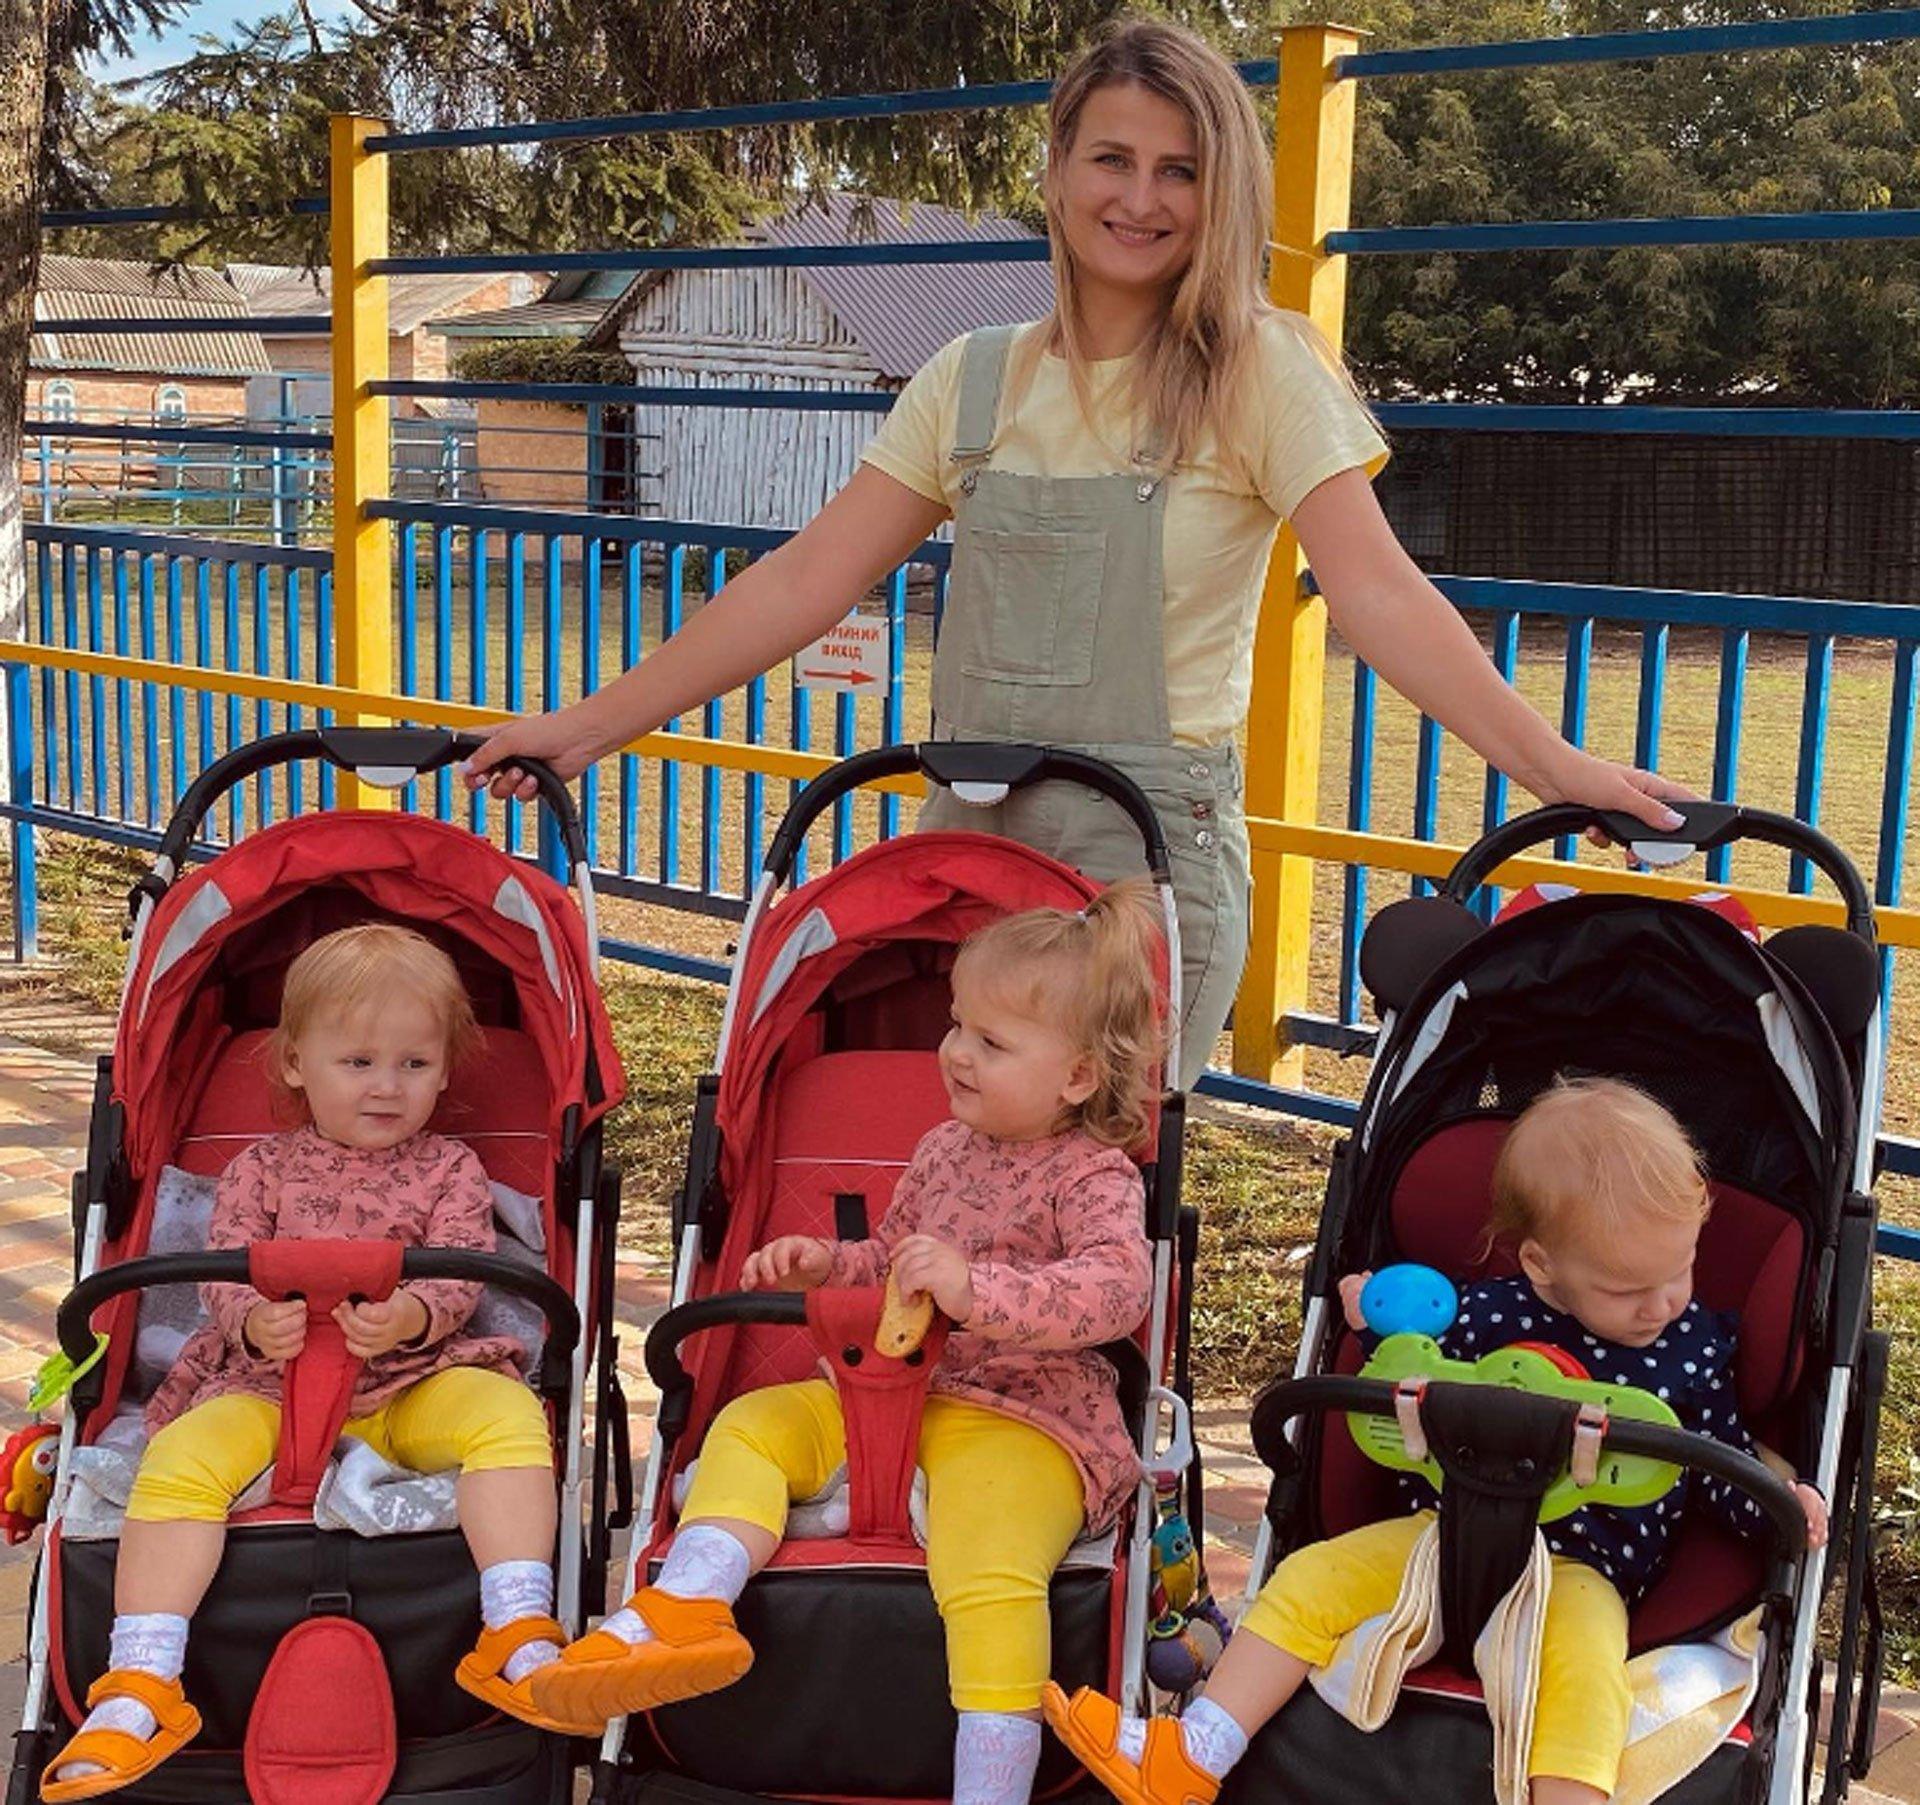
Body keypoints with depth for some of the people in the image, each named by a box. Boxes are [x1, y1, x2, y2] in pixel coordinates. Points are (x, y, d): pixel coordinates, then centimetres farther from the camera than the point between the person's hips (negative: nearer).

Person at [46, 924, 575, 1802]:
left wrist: (413, 1316, -27)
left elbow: (461, 1278, -2)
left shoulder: (449, 1169, 12)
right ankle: (139, 1690, -29)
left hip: (415, 1384, 0)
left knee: (507, 1413, -30)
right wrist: (255, 1322, -23)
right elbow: (223, 1273, 2)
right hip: (272, 1386, 1)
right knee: (184, 1455, -28)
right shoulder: (263, 1169, 14)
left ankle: (519, 1639, -34)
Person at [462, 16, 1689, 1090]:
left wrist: (1550, 762, -27)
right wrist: (593, 725, 3)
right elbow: (806, 581, 7)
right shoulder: (975, 381, 9)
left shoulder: (1259, 375, -3)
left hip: (1153, 850, -4)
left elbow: (1377, 592, -13)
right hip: (970, 833, 4)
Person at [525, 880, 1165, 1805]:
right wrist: (824, 1263, 9)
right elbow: (891, 1261, 31)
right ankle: (685, 1607, -23)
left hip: (1024, 1418, -8)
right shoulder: (943, 1150, 16)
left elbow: (1119, 1285, -26)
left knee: (991, 1572, -32)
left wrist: (977, 1289, -36)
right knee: (754, 1424, -5)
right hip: (898, 1391, 8)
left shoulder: (1094, 1178, -7)